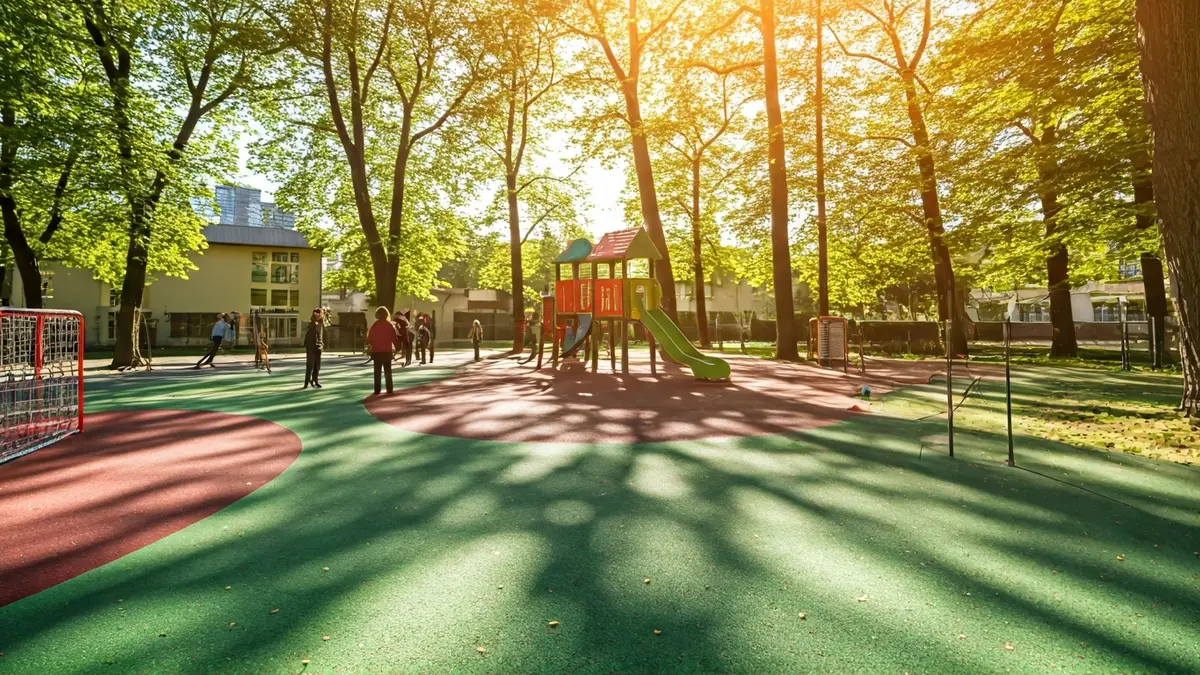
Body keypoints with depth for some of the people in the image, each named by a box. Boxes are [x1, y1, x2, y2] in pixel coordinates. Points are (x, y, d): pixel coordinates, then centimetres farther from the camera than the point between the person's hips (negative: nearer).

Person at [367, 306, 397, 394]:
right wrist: (396, 347, 6)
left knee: (377, 372, 6)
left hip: (376, 351, 1)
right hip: (387, 351, -1)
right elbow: (394, 338, -6)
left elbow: (369, 338, 2)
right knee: (388, 371, 7)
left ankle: (377, 390, 3)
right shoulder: (389, 325, -4)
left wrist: (369, 346, 17)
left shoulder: (374, 325, 0)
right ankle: (389, 390, 4)